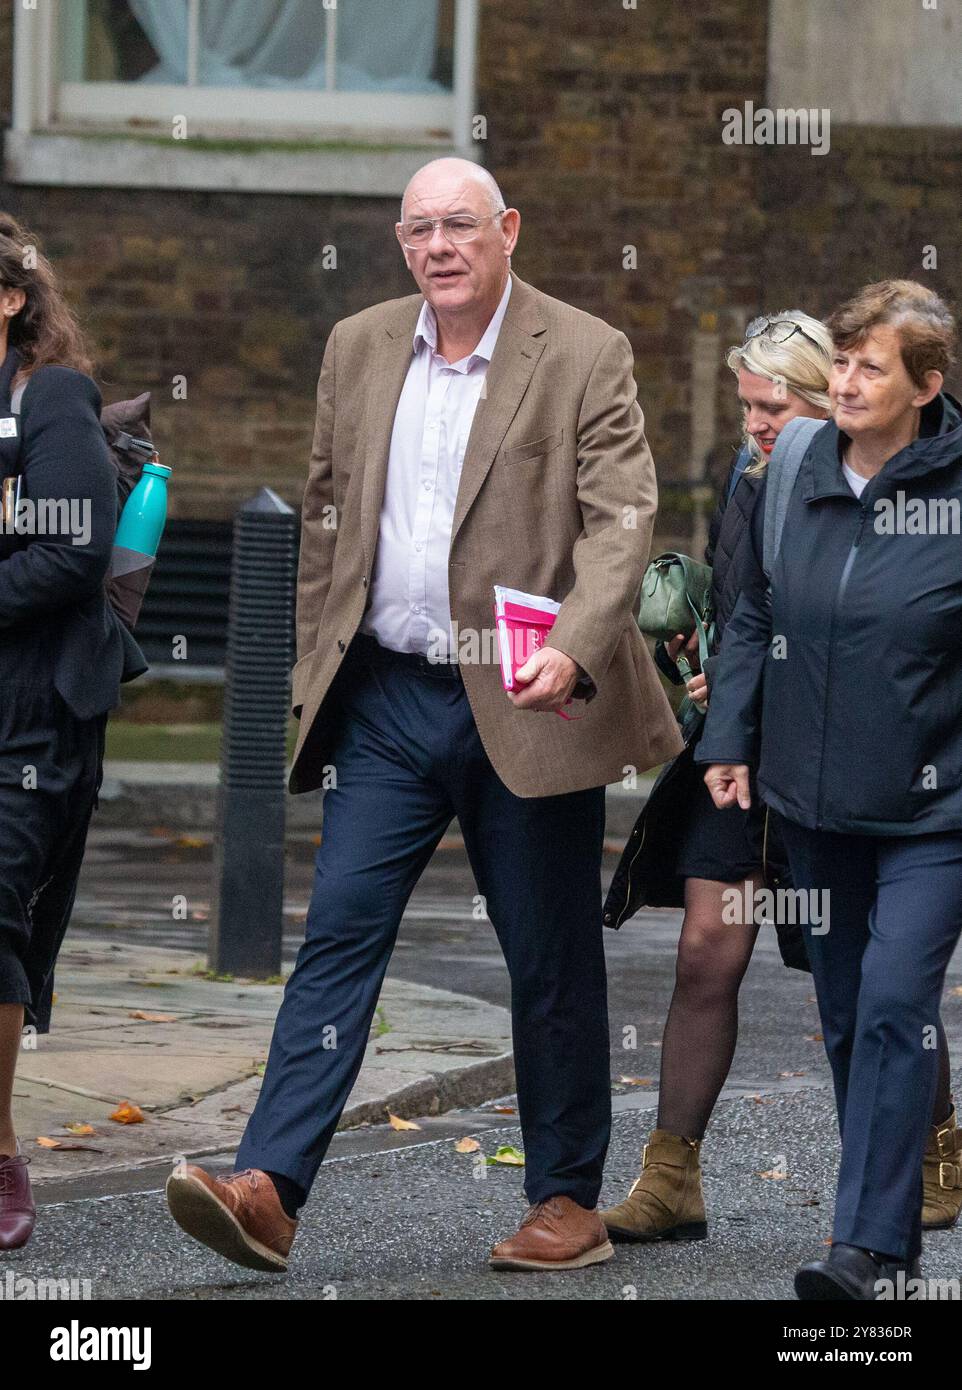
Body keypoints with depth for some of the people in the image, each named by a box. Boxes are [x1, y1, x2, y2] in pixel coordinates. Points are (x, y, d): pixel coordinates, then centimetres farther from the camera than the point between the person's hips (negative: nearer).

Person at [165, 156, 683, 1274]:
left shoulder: (585, 356, -5)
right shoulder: (357, 350, 9)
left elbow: (621, 520, -12)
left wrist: (573, 649, -27)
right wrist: (312, 666, 13)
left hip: (523, 708, -3)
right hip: (384, 700, 3)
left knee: (551, 960, 6)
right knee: (338, 931, -6)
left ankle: (567, 1202, 17)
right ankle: (265, 1190, -12)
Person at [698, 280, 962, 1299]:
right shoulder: (797, 483, 3)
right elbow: (753, 617, 14)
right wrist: (728, 741, 7)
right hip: (815, 800, 6)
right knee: (845, 1013, 12)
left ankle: (872, 1247, -12)